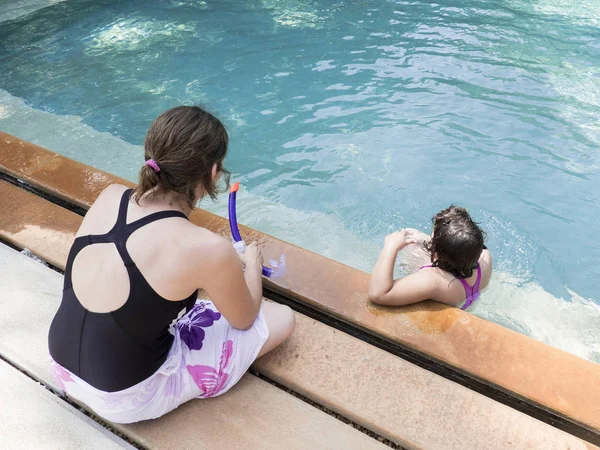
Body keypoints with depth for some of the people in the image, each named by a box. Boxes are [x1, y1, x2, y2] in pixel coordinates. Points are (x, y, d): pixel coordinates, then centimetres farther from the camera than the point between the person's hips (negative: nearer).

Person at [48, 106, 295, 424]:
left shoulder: (109, 196, -9)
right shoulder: (207, 248, -27)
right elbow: (244, 320, -7)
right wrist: (252, 263, 11)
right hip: (128, 400, -6)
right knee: (282, 319, 0)